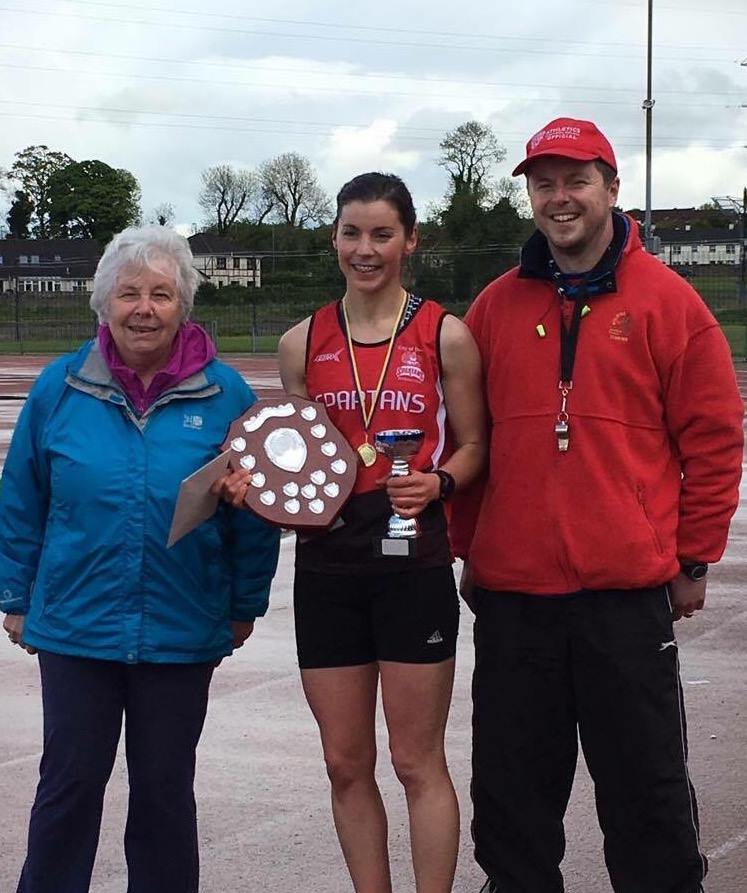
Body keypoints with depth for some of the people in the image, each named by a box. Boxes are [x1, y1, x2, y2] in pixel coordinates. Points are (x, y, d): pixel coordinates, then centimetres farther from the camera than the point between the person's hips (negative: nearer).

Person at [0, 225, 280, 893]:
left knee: (164, 785, 12)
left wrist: (245, 605, 3)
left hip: (182, 633, 0)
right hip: (74, 628, 0)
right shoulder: (61, 387, -3)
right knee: (70, 781, 8)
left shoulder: (225, 395, -5)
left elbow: (255, 512, 1)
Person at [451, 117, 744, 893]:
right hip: (512, 594, 3)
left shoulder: (666, 300, -1)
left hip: (629, 593, -3)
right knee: (511, 785, 12)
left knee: (646, 785, 6)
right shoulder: (498, 306, 8)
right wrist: (468, 548, 12)